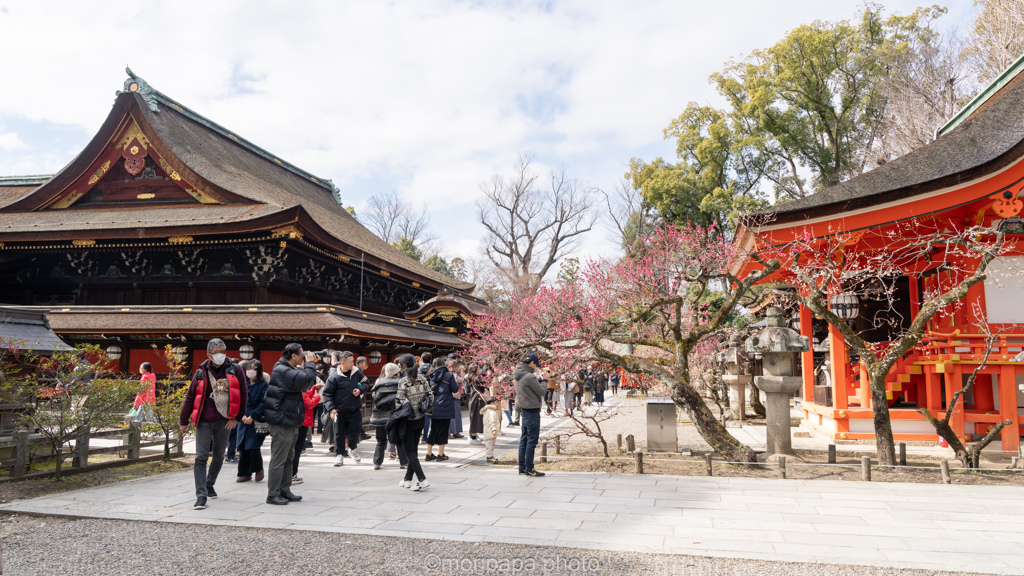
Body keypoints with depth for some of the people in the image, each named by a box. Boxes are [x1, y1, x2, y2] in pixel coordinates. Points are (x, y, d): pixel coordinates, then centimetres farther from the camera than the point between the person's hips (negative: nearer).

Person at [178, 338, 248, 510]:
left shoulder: (235, 372, 0)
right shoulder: (201, 373, 0)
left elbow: (243, 395, 3)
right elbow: (189, 397, 6)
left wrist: (237, 417, -1)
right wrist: (183, 421, 7)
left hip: (224, 421, 1)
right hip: (204, 421, -1)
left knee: (218, 456, 14)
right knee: (201, 457, -9)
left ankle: (210, 485, 36)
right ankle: (201, 495, -9)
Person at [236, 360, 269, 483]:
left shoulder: (264, 385, -5)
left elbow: (263, 403, -11)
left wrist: (252, 416, -16)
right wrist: (242, 415, -8)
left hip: (257, 422, -5)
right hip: (243, 421, 5)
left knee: (253, 447, -9)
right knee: (242, 447, 6)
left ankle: (258, 469, 15)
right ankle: (245, 473, 18)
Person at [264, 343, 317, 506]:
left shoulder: (290, 370, 15)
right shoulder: (282, 371, -19)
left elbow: (307, 384, 17)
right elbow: (307, 380, -29)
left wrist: (310, 365, 6)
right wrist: (309, 364, -12)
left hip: (290, 422, 11)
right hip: (282, 421, -11)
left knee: (288, 458, 16)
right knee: (279, 459, -4)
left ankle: (284, 490, 24)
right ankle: (273, 494, 3)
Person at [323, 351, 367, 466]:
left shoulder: (357, 372, 1)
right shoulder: (335, 377, -11)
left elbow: (365, 382, 17)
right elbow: (327, 393, -5)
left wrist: (360, 390, -5)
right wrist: (331, 408, -14)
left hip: (354, 409, 3)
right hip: (340, 411, -3)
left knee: (355, 430, -1)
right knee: (339, 433, 7)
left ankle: (352, 449, 27)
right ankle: (339, 454, 21)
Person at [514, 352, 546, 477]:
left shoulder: (518, 375, 9)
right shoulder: (530, 376, -19)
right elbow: (541, 392, -13)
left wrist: (540, 382, 8)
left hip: (524, 410, 9)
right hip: (532, 411, -9)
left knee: (524, 439, 14)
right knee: (532, 440, -3)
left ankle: (522, 467, 20)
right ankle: (529, 469, 1)